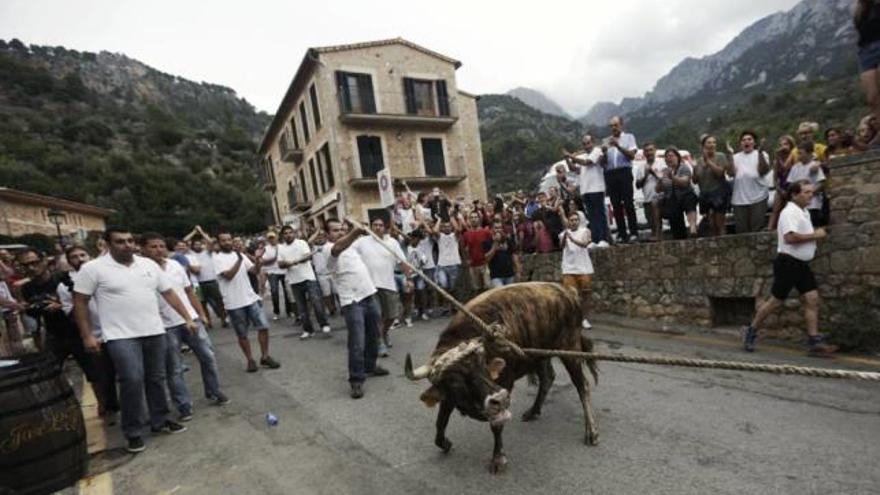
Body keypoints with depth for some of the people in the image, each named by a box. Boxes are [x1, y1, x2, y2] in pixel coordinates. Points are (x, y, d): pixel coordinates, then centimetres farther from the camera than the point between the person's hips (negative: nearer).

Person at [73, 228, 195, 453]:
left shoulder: (149, 265, 6)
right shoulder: (93, 268, -6)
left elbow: (169, 293, 9)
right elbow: (80, 302, -2)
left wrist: (187, 318, 7)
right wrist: (87, 335, -5)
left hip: (154, 332, 4)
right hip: (121, 336, -4)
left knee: (156, 379, 12)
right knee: (132, 381, -9)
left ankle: (160, 421, 27)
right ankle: (132, 432, 8)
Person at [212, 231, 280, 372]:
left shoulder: (240, 254, 8)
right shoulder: (217, 258, -6)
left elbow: (254, 270, 2)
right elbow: (228, 275, -20)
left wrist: (258, 261, -18)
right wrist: (239, 258, -26)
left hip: (251, 298, 4)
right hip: (234, 303, -4)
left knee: (263, 326, 2)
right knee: (242, 334, 7)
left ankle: (265, 357, 16)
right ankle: (250, 360, 22)